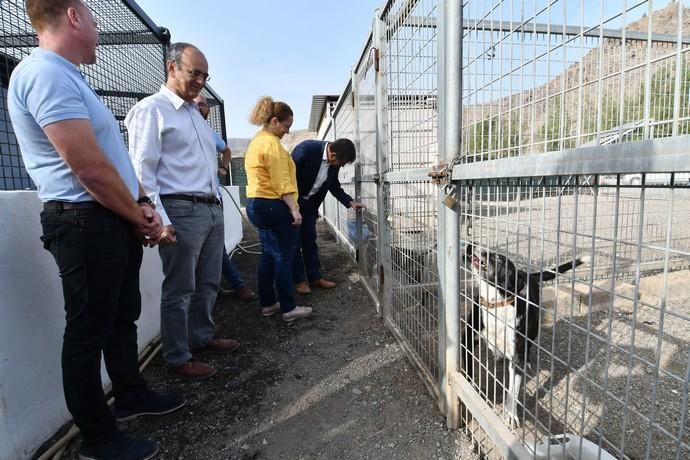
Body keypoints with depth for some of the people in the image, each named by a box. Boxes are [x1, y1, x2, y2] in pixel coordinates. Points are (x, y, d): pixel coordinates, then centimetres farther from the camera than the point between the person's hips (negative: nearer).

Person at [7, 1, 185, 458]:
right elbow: (89, 167, -22)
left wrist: (143, 206, 6)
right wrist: (141, 219, -10)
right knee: (89, 330, 3)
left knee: (123, 317, 20)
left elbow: (115, 155, 16)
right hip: (86, 223, -10)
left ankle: (131, 395, 39)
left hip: (116, 222, 10)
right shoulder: (46, 73, -14)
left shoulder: (68, 77, 19)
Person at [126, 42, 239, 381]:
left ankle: (202, 337, 33)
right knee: (179, 290, 1)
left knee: (208, 283, 16)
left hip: (212, 209, 8)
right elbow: (142, 171, -11)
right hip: (182, 211, -8)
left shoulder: (196, 113, 21)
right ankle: (177, 359, 15)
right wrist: (159, 220, -18)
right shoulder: (151, 109, -4)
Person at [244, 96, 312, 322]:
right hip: (273, 205, -10)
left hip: (256, 204, 10)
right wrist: (294, 209, -21)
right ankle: (289, 308, 4)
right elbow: (282, 182, -21)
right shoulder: (271, 143, -13)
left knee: (268, 255, 15)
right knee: (283, 257, -3)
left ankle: (267, 303, 23)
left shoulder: (256, 141, 18)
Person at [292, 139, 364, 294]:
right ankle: (299, 280, 11)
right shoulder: (306, 149, -28)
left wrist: (351, 202, -5)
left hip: (309, 204, 6)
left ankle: (315, 277, 18)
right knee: (294, 241, 0)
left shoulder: (333, 163, -7)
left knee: (310, 240, 10)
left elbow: (334, 186, 8)